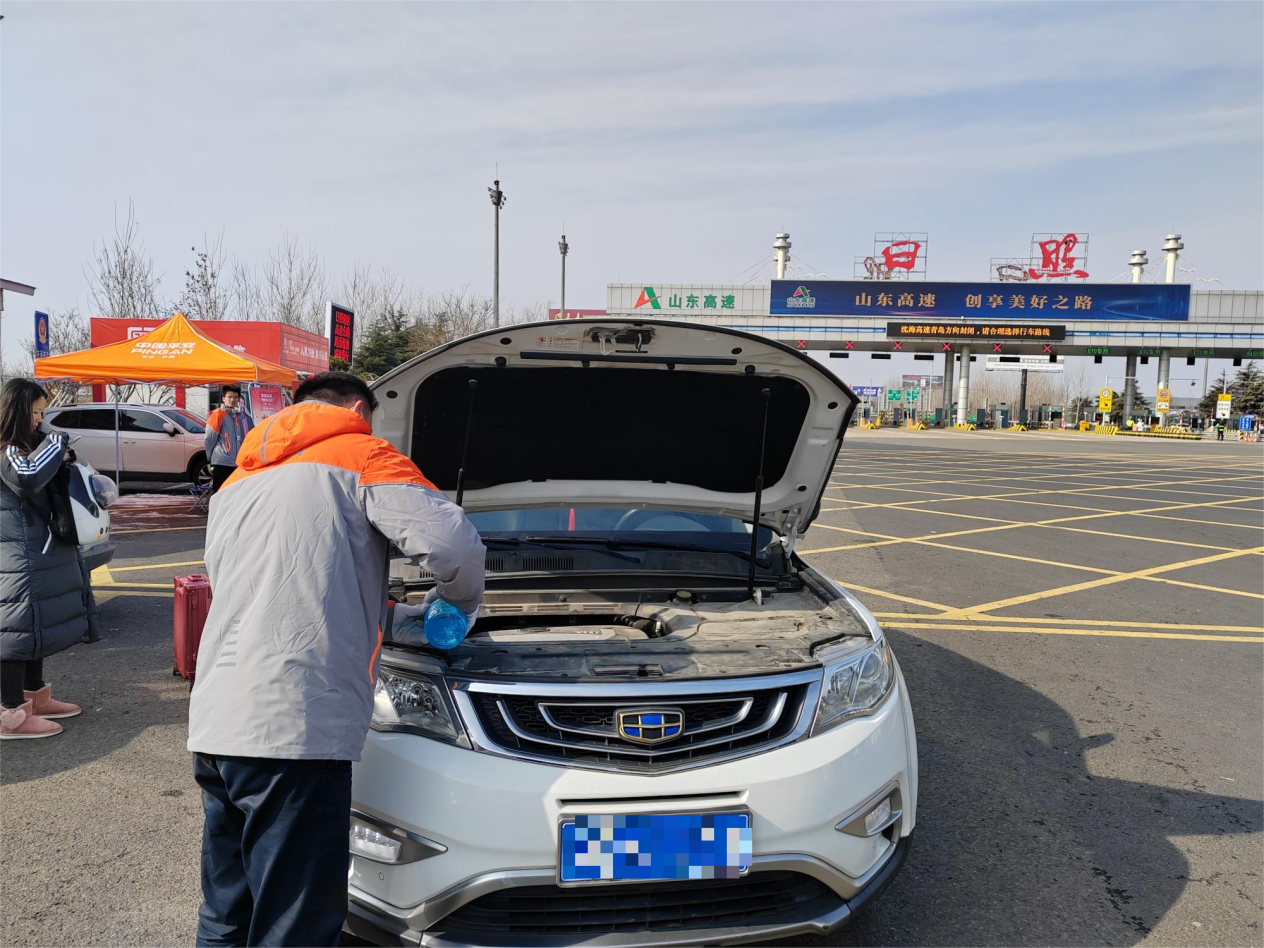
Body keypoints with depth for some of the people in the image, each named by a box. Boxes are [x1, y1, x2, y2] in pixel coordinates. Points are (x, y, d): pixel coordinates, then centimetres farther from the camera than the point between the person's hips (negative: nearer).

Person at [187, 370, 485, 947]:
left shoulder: (236, 485, 26)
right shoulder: (360, 456, 3)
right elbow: (451, 543, -12)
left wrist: (400, 617, 32)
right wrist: (462, 603, 10)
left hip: (213, 726, 8)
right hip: (292, 727, -8)